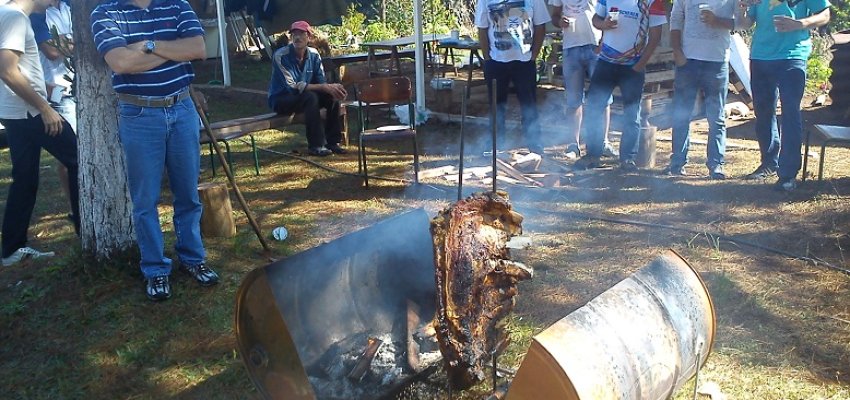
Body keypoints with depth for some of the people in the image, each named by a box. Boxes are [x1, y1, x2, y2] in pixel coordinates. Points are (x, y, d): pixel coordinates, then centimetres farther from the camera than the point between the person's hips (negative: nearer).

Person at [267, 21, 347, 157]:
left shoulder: (314, 55, -3)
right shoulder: (281, 56, -21)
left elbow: (321, 82, -3)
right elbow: (293, 86, -27)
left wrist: (331, 87, -29)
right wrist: (324, 87, -31)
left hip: (302, 97, 6)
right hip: (280, 100, -6)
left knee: (332, 97, -14)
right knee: (310, 97, -33)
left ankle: (332, 141, -6)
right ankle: (315, 145, -28)